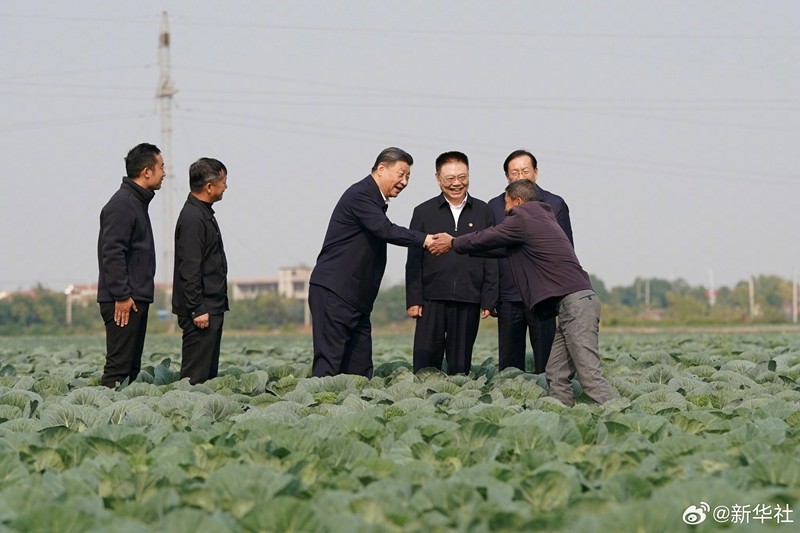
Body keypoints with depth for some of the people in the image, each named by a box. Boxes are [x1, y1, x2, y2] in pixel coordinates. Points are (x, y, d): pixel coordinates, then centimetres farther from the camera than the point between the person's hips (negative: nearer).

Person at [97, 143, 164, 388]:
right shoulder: (122, 204, -13)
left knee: (132, 368, 11)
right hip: (124, 302, -10)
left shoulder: (138, 202, 18)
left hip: (136, 300, 10)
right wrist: (121, 296, -22)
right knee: (118, 367, -11)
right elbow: (112, 254, -20)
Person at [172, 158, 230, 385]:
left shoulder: (203, 214, 17)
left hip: (211, 309, 11)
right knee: (195, 374, -10)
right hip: (201, 309, -11)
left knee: (209, 373, 11)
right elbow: (189, 270, -21)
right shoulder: (192, 219, -16)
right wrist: (197, 310, -23)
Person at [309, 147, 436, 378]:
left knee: (360, 372, 4)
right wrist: (425, 239, -29)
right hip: (333, 292, -10)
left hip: (357, 298, 10)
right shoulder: (360, 195, -11)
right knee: (329, 363, -14)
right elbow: (385, 230, -25)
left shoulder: (374, 200, 19)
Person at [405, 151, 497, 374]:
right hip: (432, 299, 0)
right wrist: (413, 300, -1)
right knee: (425, 364, -2)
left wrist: (489, 299, 2)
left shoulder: (483, 212, 9)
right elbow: (414, 261, 6)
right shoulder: (424, 212, 8)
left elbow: (491, 259, 9)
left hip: (468, 301, 1)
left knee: (460, 364, 5)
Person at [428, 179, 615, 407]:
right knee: (557, 374, 7)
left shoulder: (522, 219, -2)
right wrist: (460, 243, 41)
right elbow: (502, 248, 34)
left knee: (589, 375, -16)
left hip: (575, 301, -10)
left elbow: (486, 239, 8)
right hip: (575, 302, 10)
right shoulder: (543, 218, 26)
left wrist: (453, 244, 26)